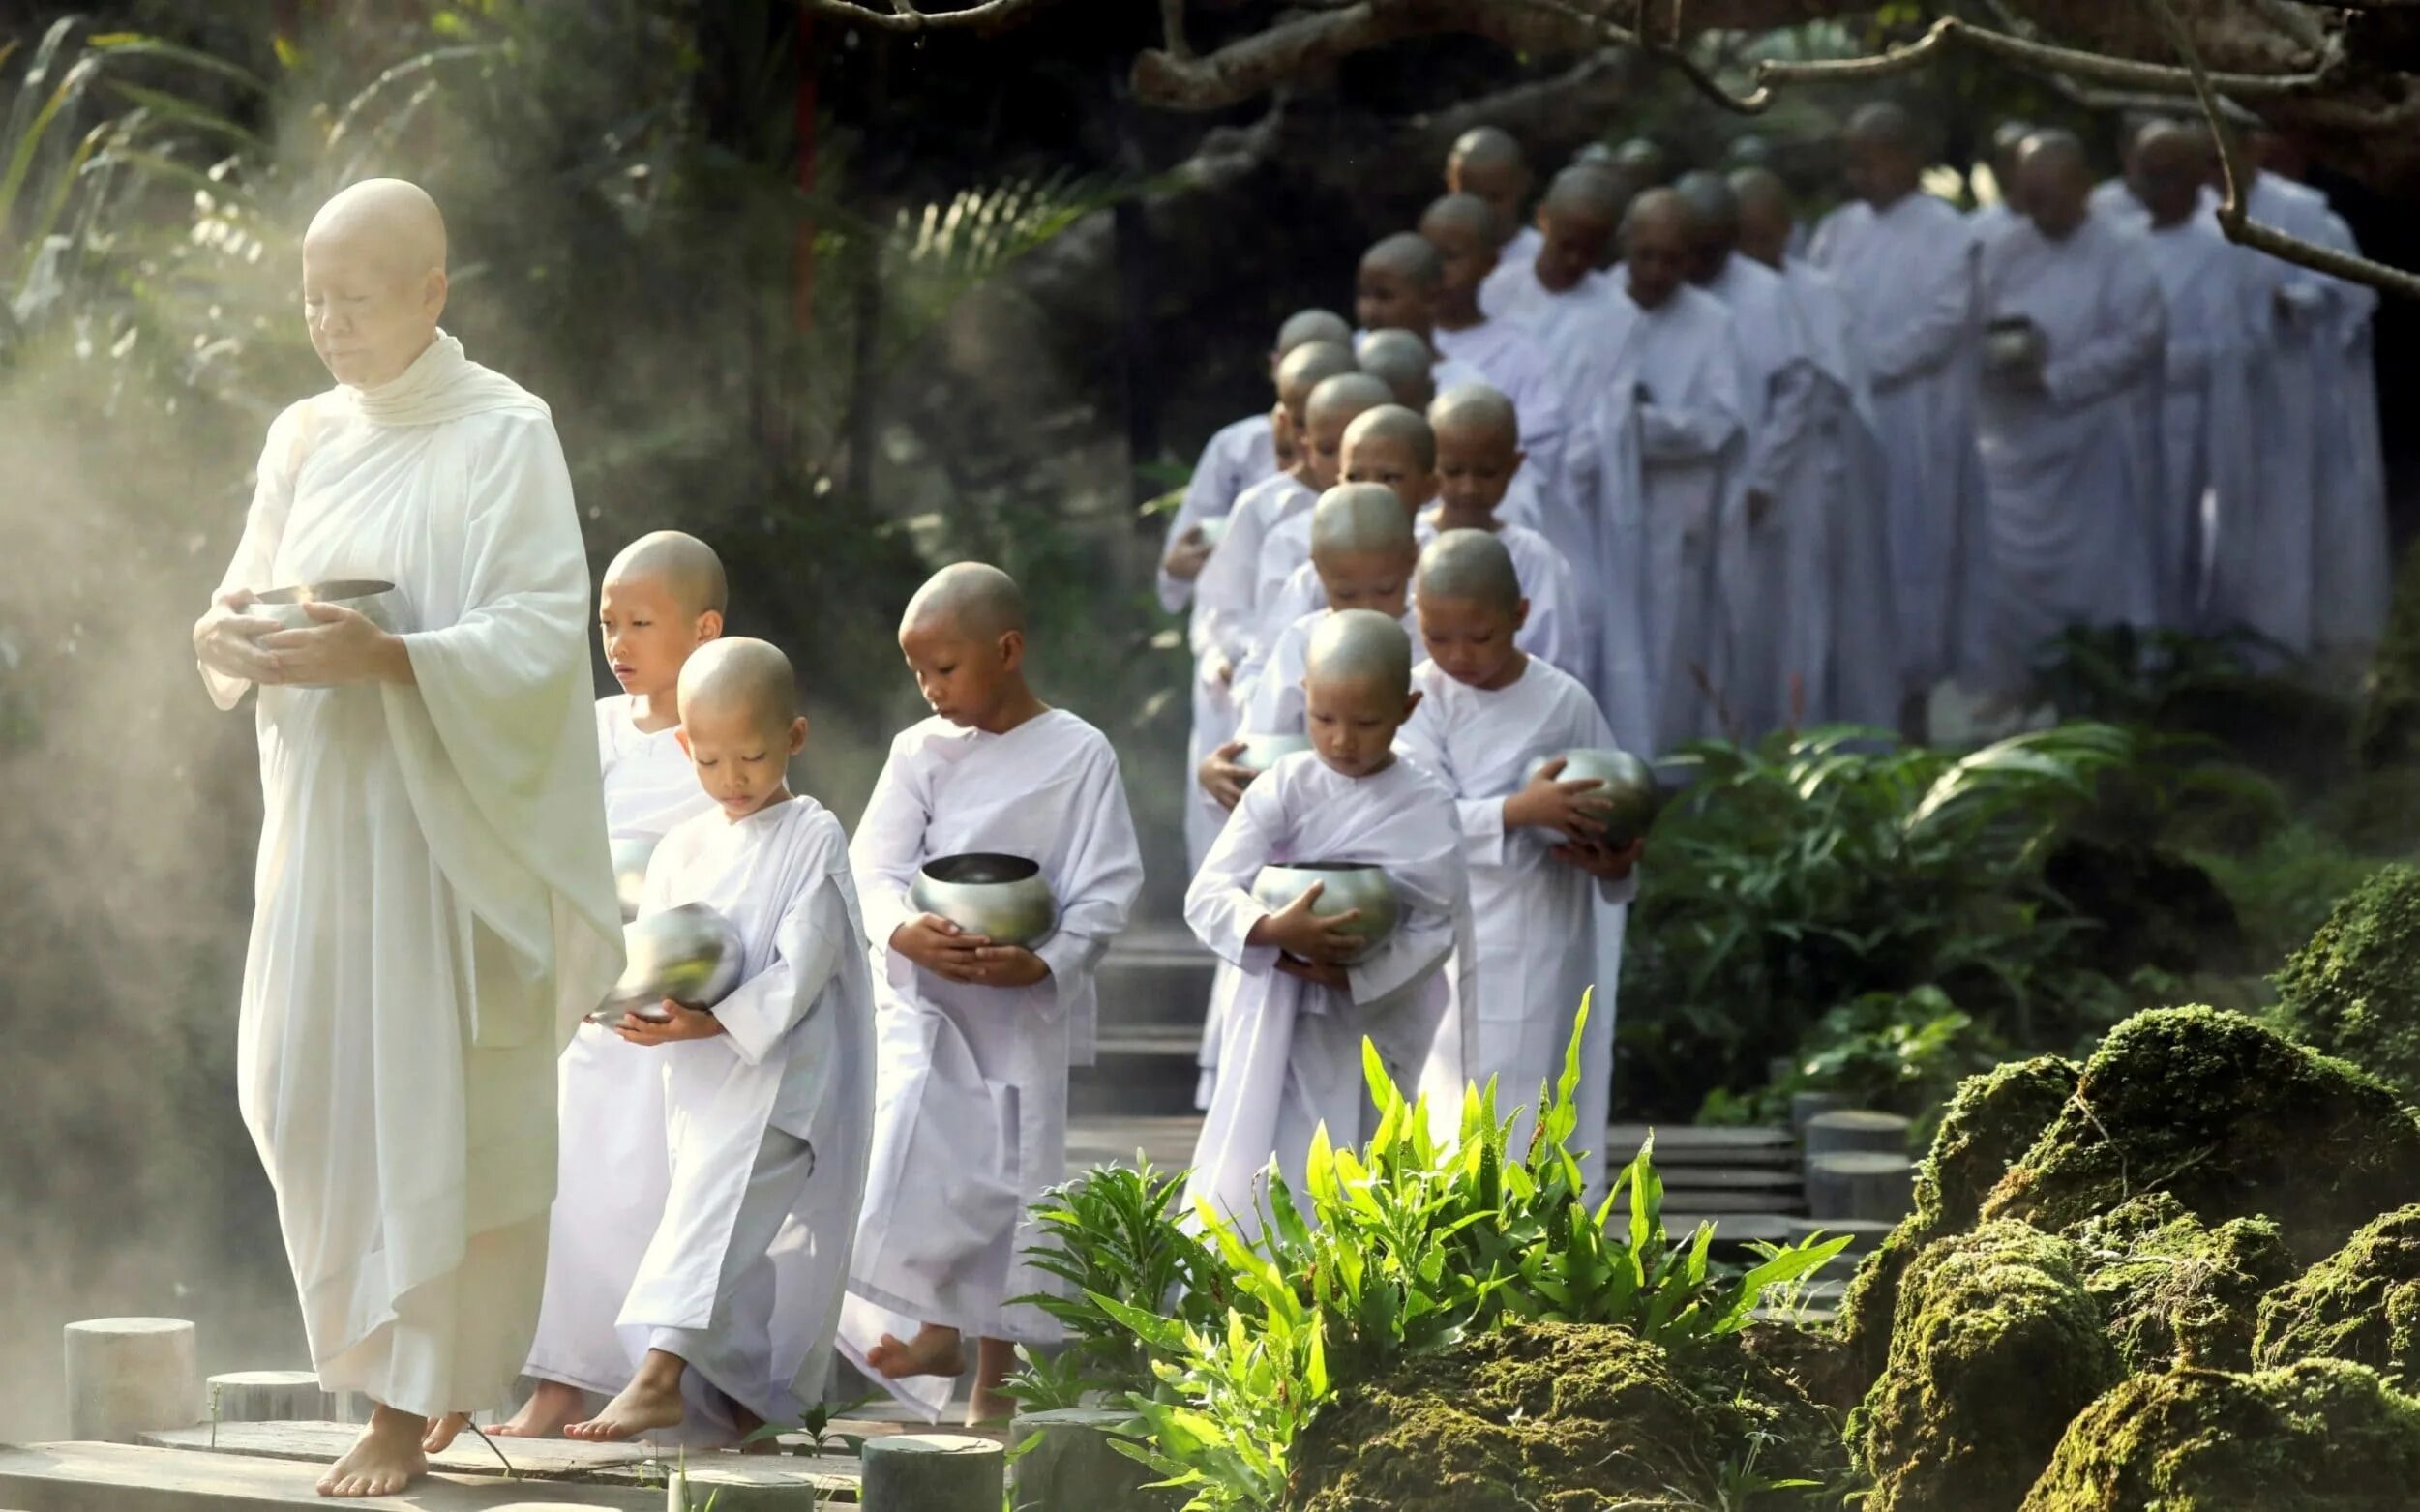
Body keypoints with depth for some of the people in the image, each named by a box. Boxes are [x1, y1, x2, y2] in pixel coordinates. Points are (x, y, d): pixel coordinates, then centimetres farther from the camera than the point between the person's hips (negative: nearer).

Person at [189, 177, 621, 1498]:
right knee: (300, 1088, 4)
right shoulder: (303, 440, 11)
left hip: (442, 814, -6)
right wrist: (226, 635, -10)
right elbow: (248, 598, 15)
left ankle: (410, 1400, -1)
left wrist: (379, 657, -28)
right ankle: (414, 1346, 21)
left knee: (423, 1101, -6)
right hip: (320, 808, 6)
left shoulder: (502, 436, -7)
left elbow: (539, 638, -14)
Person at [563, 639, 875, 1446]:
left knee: (717, 1206, -21)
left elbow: (803, 965, -12)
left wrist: (715, 1021, -23)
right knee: (737, 1236, 8)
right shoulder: (682, 850, 15)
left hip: (778, 1070, -7)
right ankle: (743, 1403, 13)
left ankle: (663, 1376, -30)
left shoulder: (812, 838, -4)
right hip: (699, 1079, 7)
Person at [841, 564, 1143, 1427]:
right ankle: (929, 1326, -9)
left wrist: (1046, 960, -22)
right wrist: (903, 930, -22)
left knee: (1015, 1175, 3)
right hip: (922, 991, 1)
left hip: (1028, 1002, -1)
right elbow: (873, 866, -1)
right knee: (913, 1133, -20)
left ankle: (993, 1379, 12)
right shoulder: (921, 752, 5)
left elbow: (1107, 888, -5)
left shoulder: (1078, 755, -2)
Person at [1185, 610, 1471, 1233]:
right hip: (1274, 1036, 1)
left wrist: (1350, 972, -23)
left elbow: (1437, 928, -8)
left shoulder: (1425, 812, -8)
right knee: (1238, 1194, 3)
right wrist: (1274, 930, -32)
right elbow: (1207, 897, -12)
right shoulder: (1281, 791, -6)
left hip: (1366, 1036, -1)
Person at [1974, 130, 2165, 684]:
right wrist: (2005, 353, -17)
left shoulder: (2123, 254, -3)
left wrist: (2053, 378, -17)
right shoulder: (2003, 255, 9)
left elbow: (2138, 341, -11)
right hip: (2017, 447, 4)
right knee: (2016, 583, 3)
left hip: (2094, 449, -4)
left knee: (2098, 584, 0)